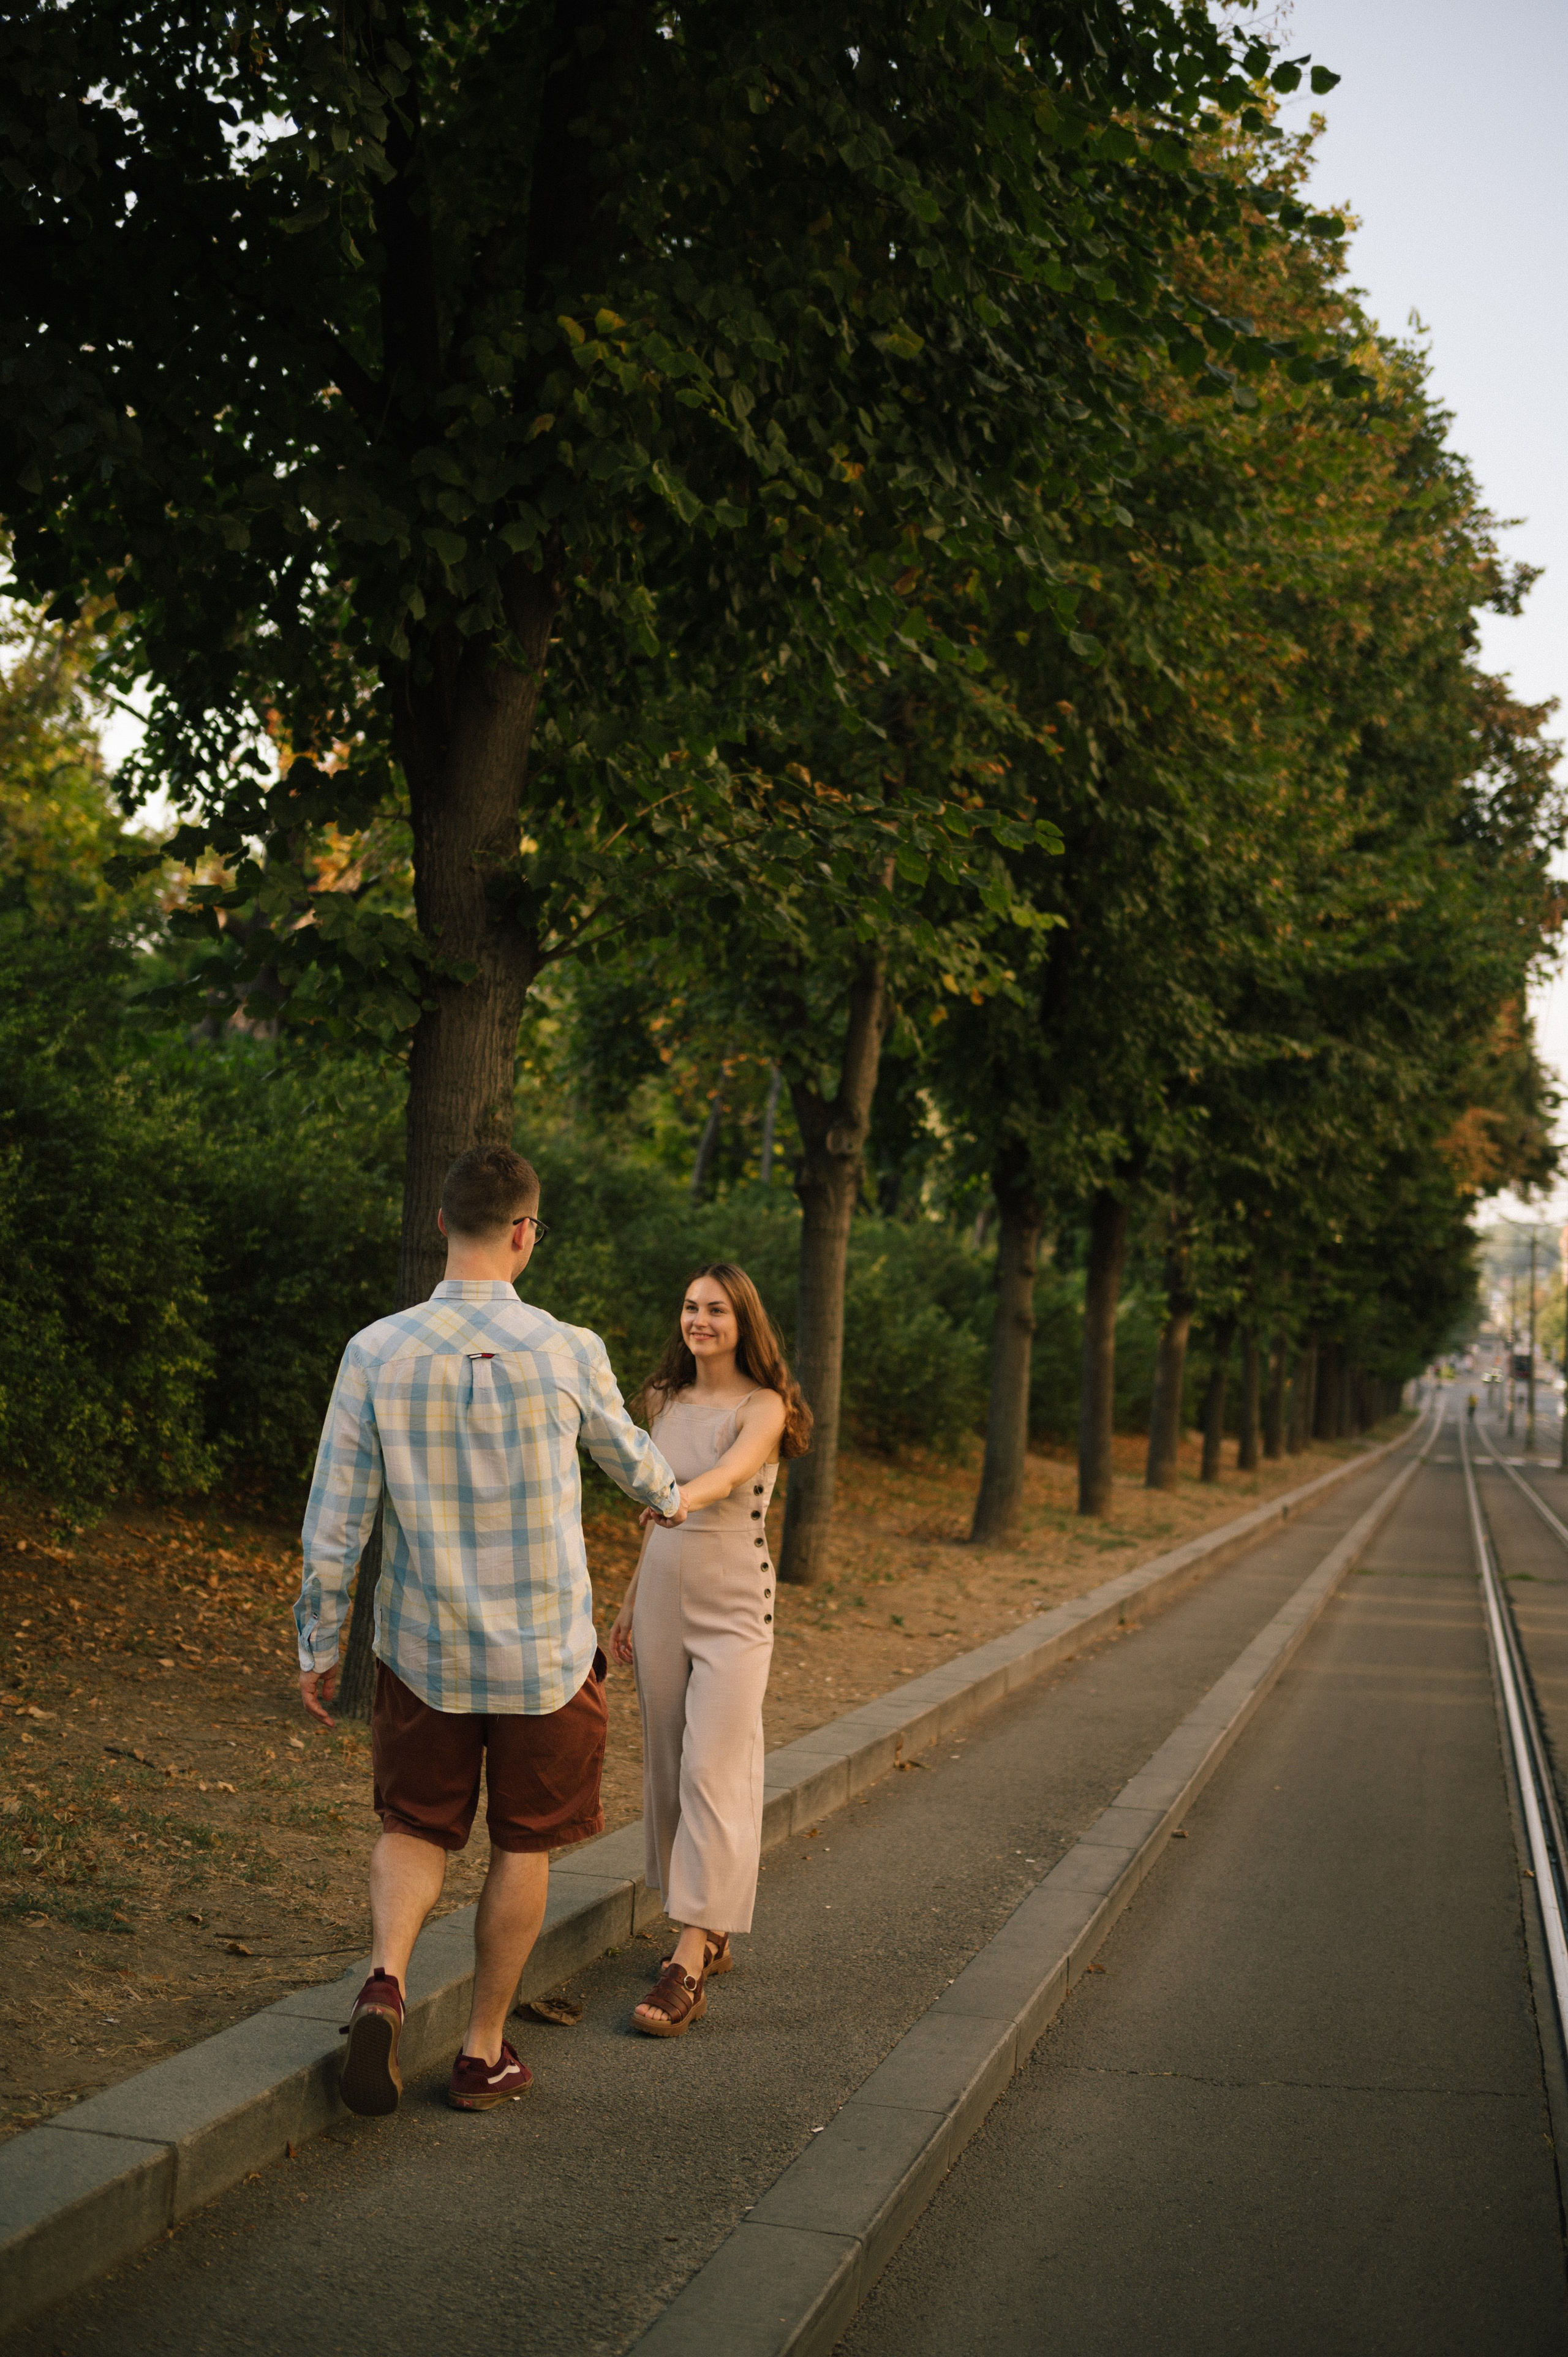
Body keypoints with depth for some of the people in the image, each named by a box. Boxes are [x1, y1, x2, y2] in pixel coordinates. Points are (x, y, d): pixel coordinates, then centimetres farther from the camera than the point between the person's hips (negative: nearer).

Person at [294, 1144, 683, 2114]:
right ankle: (484, 2052, 22)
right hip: (545, 1653, -1)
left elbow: (334, 1524, -5)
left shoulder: (376, 1354, -8)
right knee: (523, 1848, 14)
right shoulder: (567, 1352, -11)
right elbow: (626, 1452, 9)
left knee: (415, 1827, 17)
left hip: (424, 1651, 1)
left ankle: (386, 1980, -7)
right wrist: (671, 1497, 32)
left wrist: (319, 1646, 7)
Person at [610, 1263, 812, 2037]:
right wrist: (630, 1602, 17)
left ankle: (689, 1969, -10)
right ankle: (708, 1931, 23)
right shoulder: (665, 1401, 10)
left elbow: (730, 1473, -29)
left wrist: (683, 1495, -49)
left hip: (733, 1609, -6)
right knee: (667, 1767, 9)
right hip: (663, 1601, 6)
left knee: (712, 1771, -10)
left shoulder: (763, 1407, -8)